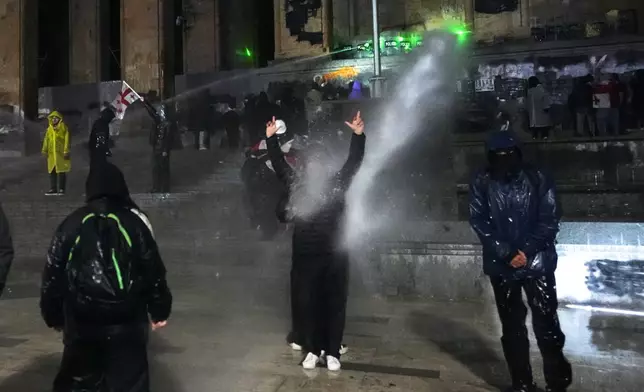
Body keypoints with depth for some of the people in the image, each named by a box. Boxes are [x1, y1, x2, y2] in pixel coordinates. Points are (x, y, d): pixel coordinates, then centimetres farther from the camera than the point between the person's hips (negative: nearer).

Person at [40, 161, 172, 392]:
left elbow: (53, 274, 6)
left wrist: (53, 315, 18)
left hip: (81, 320, 2)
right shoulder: (135, 223, -1)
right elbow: (154, 270, 1)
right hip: (127, 319, -1)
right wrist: (159, 310, 11)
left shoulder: (71, 225, 2)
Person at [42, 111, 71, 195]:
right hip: (51, 154, 5)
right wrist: (44, 150, 5)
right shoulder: (49, 129, 14)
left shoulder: (64, 127, -2)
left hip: (61, 153, -5)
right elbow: (46, 140, 13)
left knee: (61, 172, -3)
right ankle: (53, 189, 13)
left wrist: (66, 151, -13)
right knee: (52, 172, 7)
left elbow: (67, 140, -7)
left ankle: (61, 189, 4)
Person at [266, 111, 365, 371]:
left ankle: (332, 352, 21)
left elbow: (354, 162, 0)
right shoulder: (297, 186, 6)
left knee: (334, 303, 7)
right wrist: (271, 138, 0)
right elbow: (279, 165, 6)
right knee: (306, 303, 8)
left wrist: (358, 135, -11)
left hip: (334, 256, -1)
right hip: (305, 256, 1)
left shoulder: (337, 185, 4)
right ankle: (312, 349, 25)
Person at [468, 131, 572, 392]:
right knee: (512, 326, 11)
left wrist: (526, 251, -15)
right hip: (501, 265, 2)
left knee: (546, 324, -1)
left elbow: (550, 219, -4)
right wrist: (506, 253, -15)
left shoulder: (539, 180, -3)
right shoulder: (481, 183, -2)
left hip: (537, 262, -1)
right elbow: (479, 222, -6)